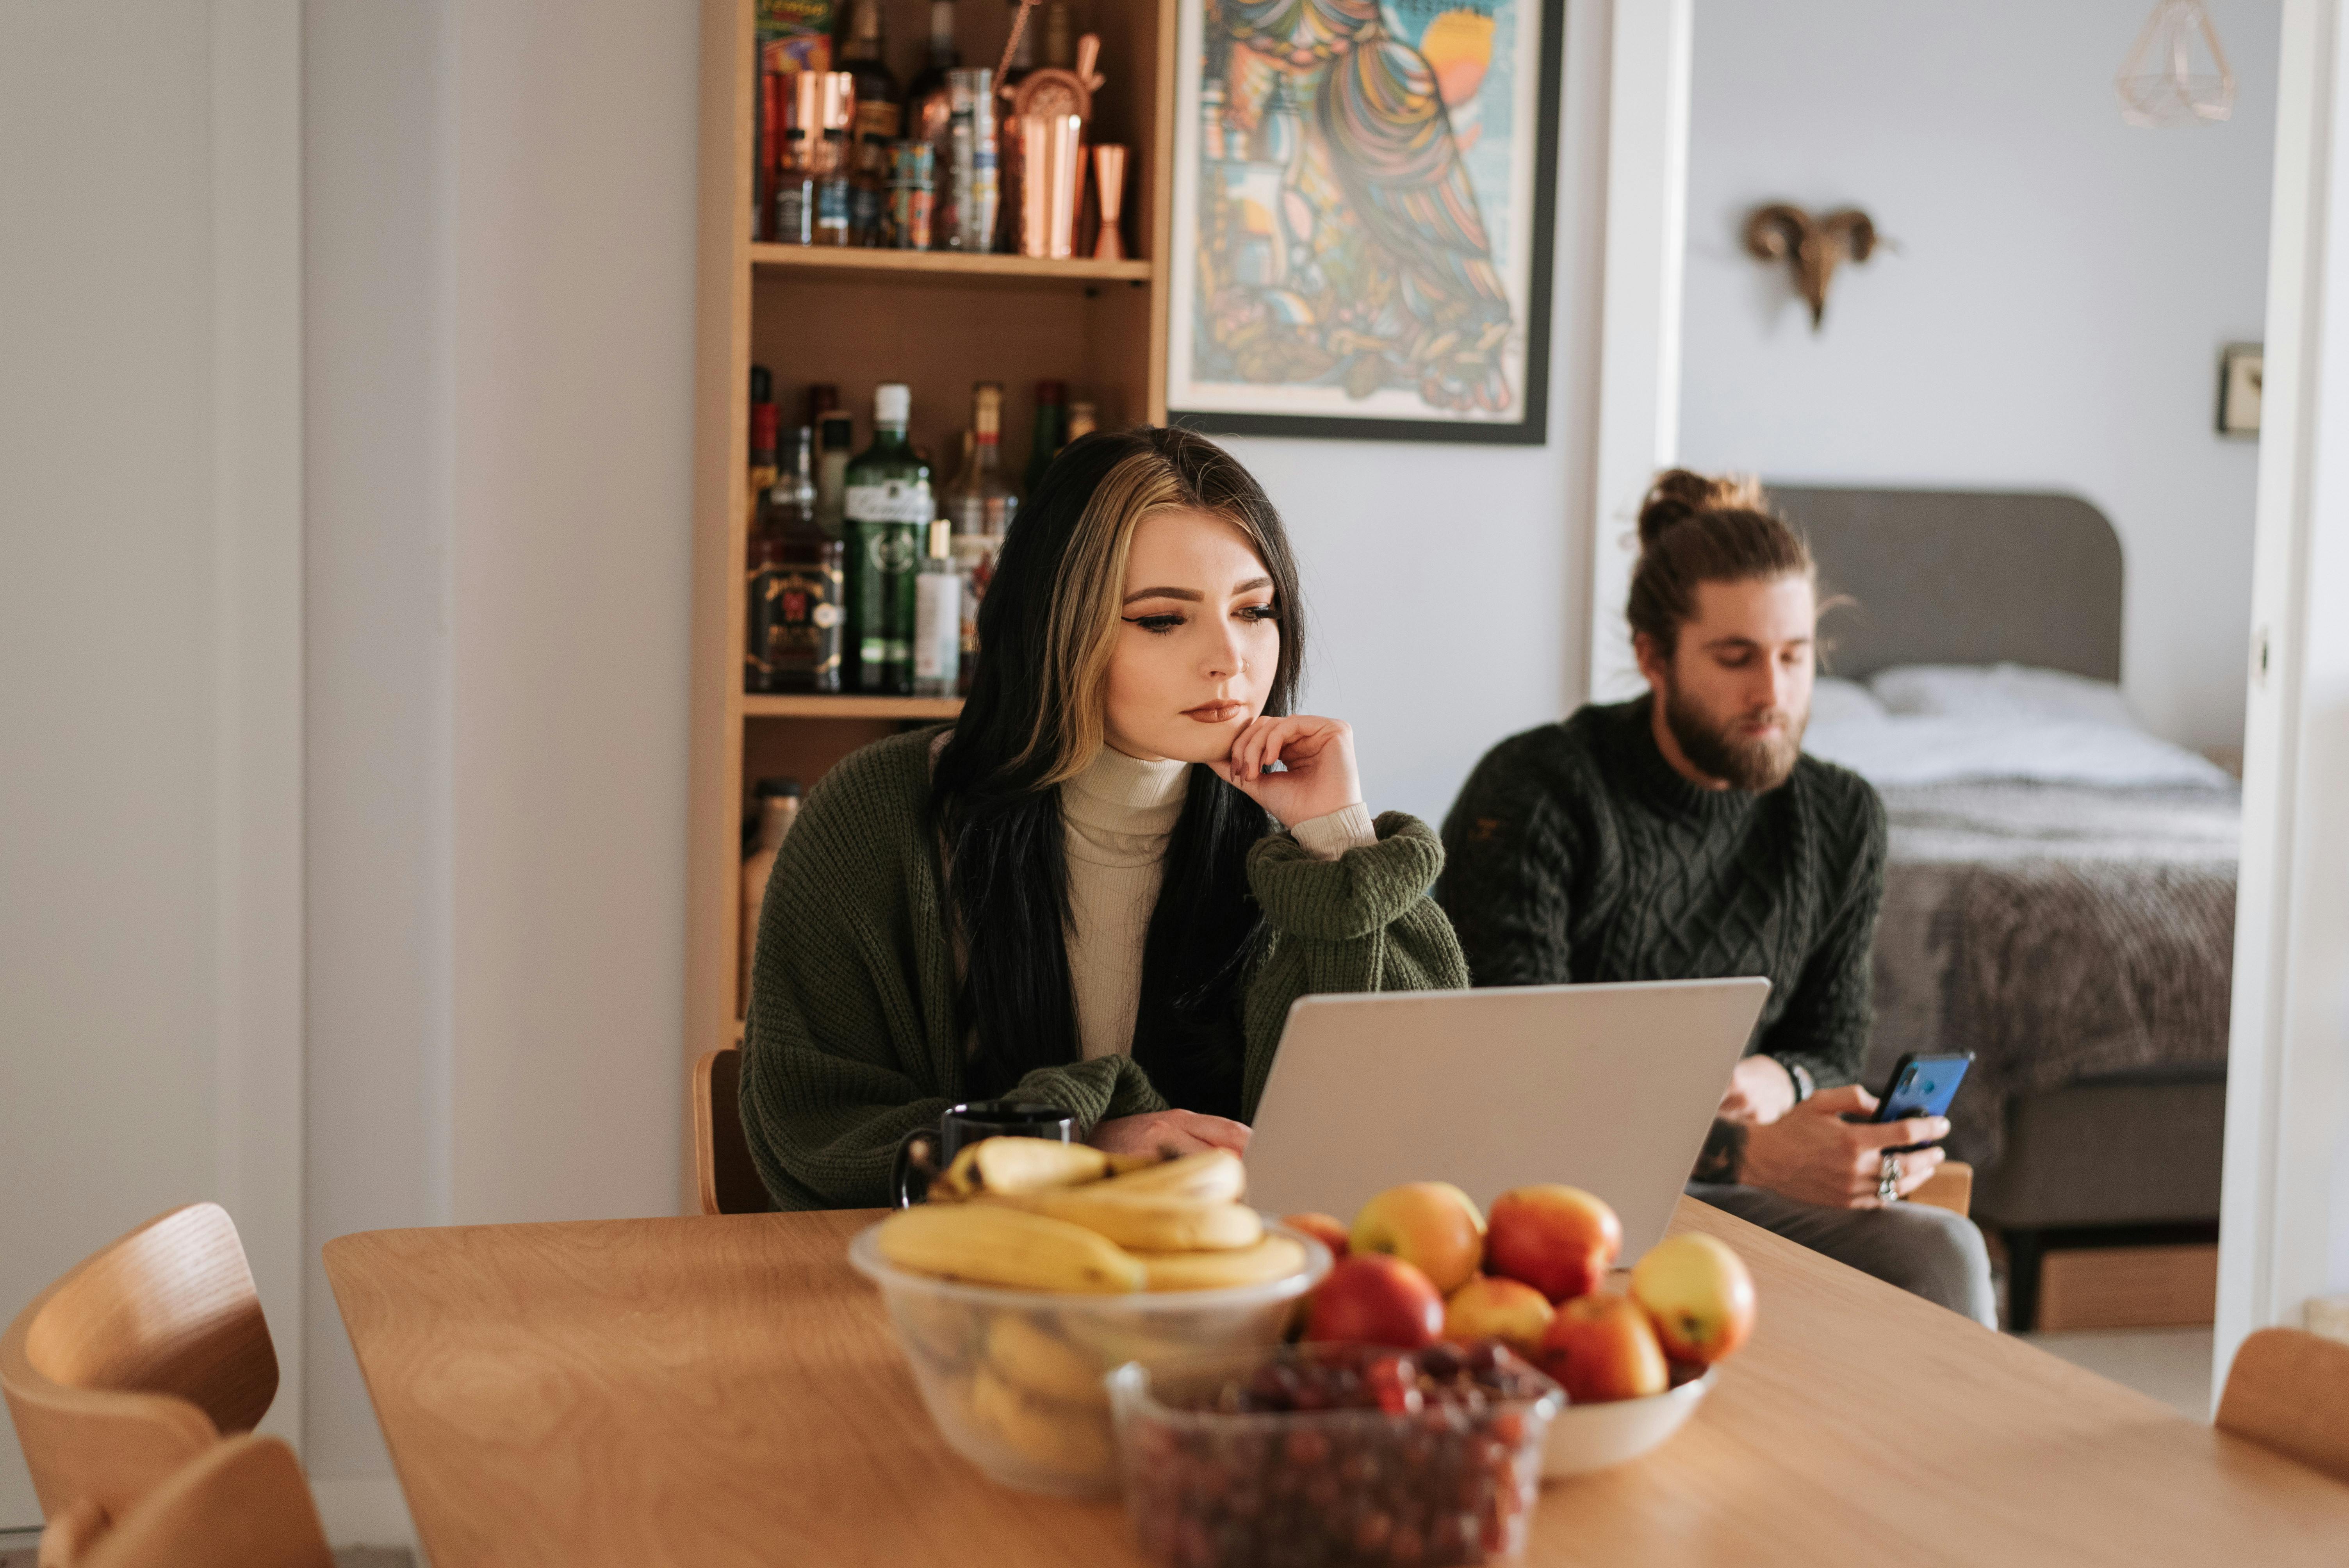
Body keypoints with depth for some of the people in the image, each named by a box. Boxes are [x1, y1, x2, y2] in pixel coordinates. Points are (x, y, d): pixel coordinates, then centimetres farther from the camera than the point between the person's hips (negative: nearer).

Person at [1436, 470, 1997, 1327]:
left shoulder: (1842, 818, 7)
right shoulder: (1533, 795, -12)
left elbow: (1835, 1049, 15)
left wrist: (1775, 1081, -13)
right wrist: (1747, 1153, -31)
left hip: (1727, 1190, 4)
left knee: (1940, 1252, -25)